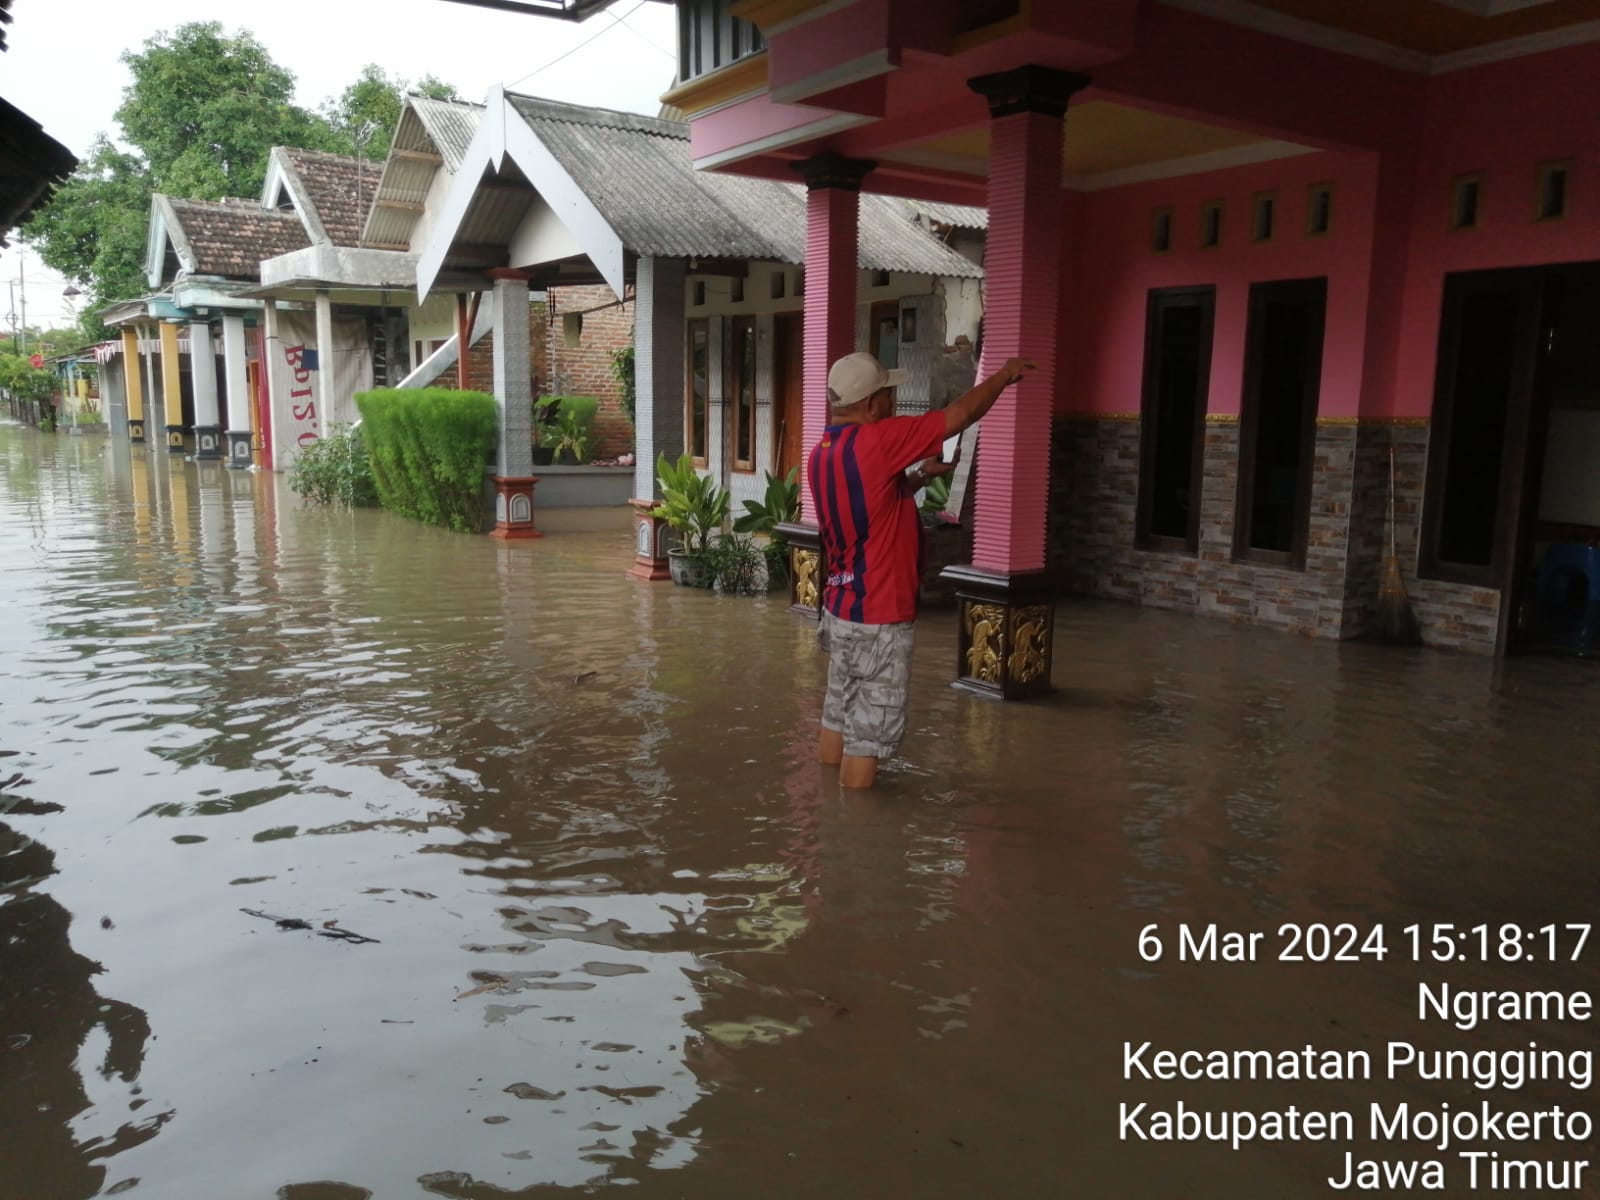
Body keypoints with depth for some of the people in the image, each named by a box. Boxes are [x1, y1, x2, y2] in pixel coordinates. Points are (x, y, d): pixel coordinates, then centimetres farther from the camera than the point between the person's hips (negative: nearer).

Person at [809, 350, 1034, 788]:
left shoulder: (821, 455, 6)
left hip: (841, 611, 9)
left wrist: (920, 475, 15)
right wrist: (1005, 375, 3)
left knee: (839, 717, 18)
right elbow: (960, 415, -12)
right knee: (871, 732, 1)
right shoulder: (876, 441, -20)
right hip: (879, 619, -9)